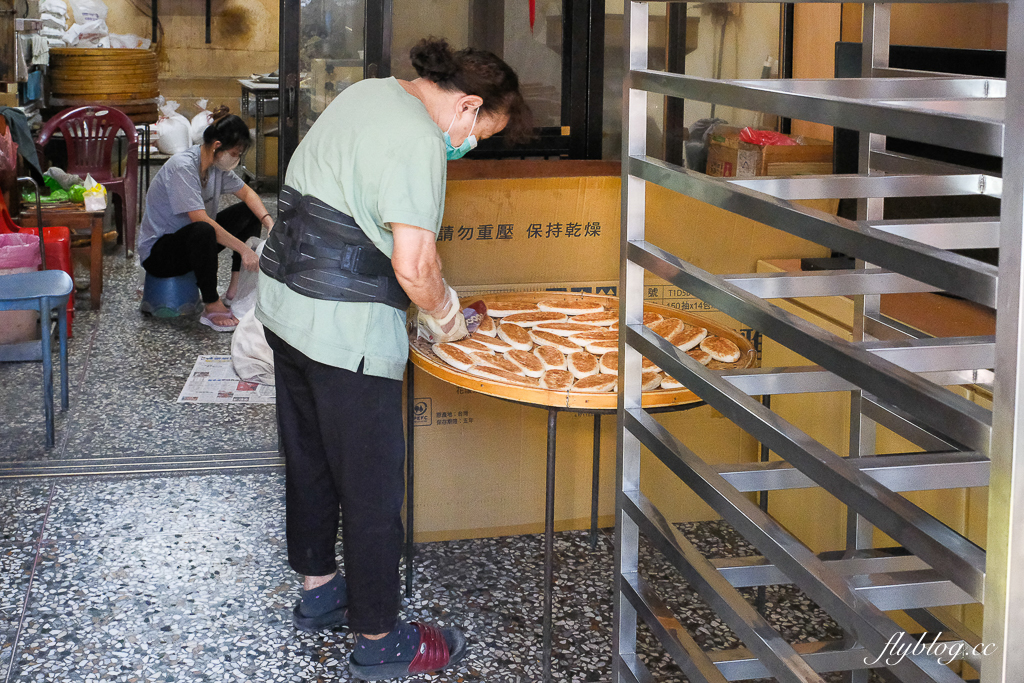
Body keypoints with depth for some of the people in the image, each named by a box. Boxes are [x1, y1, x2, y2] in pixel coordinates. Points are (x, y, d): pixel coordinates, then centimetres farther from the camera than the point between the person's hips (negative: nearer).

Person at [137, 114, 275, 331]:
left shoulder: (217, 163, -3)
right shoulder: (182, 167, -28)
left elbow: (246, 193, 10)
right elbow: (201, 220, -35)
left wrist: (270, 224, -8)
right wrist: (243, 249, -35)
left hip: (193, 242, 9)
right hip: (157, 253, -9)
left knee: (250, 212, 2)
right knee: (203, 231, -39)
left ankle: (235, 291, -1)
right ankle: (212, 307, -23)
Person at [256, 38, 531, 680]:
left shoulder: (365, 92, 10)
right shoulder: (419, 139, -19)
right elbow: (414, 269, -25)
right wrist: (447, 315, -5)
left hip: (283, 300, 10)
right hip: (345, 328, -10)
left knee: (308, 458, 22)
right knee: (372, 481, 3)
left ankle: (318, 589, 40)